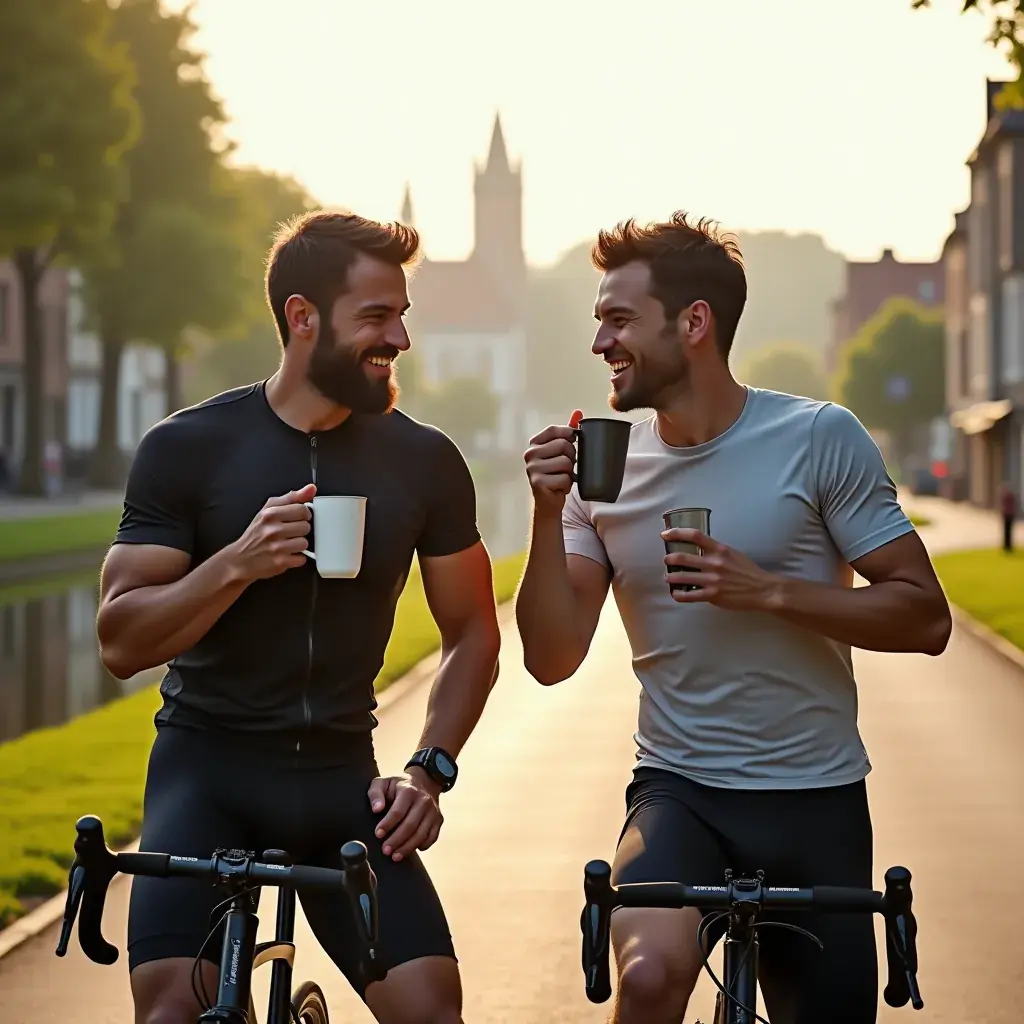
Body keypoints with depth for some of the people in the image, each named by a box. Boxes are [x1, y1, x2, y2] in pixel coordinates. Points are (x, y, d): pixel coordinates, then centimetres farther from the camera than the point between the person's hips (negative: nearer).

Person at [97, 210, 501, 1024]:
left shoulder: (424, 461, 1)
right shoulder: (188, 448, -4)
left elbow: (472, 635, 11)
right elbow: (121, 642, -7)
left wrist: (429, 768, -2)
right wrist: (236, 565, -22)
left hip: (341, 780, 2)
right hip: (208, 768, -2)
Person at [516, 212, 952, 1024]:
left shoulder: (821, 439, -6)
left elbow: (924, 618, -7)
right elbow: (552, 659, -1)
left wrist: (768, 591, -18)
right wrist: (549, 516, -14)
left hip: (816, 804, 0)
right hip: (678, 794, 0)